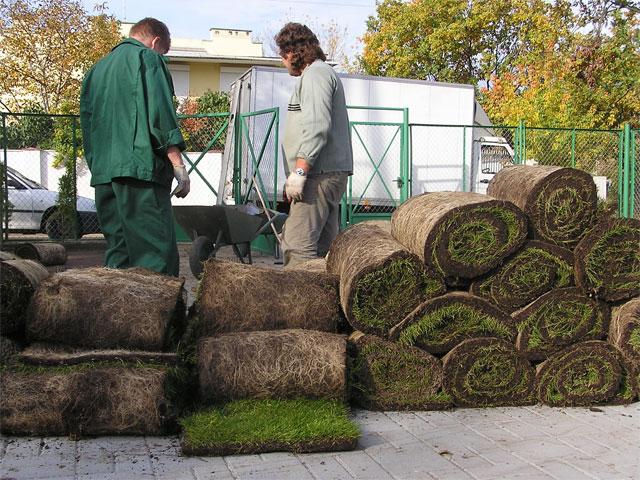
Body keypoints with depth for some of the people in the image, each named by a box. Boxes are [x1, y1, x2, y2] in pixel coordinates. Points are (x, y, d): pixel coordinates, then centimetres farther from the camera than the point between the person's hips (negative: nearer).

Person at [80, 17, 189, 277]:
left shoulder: (96, 70, 26)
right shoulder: (147, 58, 3)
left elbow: (87, 124, 24)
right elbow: (160, 112, -10)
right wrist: (178, 164, -10)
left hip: (102, 173, 8)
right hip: (141, 168, -8)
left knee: (118, 251, 9)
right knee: (157, 254, -12)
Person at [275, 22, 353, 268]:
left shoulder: (315, 74, -6)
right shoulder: (325, 73, 27)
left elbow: (317, 127, -19)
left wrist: (299, 170, -22)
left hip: (319, 173, -11)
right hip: (330, 174, 11)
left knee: (297, 244, -17)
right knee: (324, 245, 9)